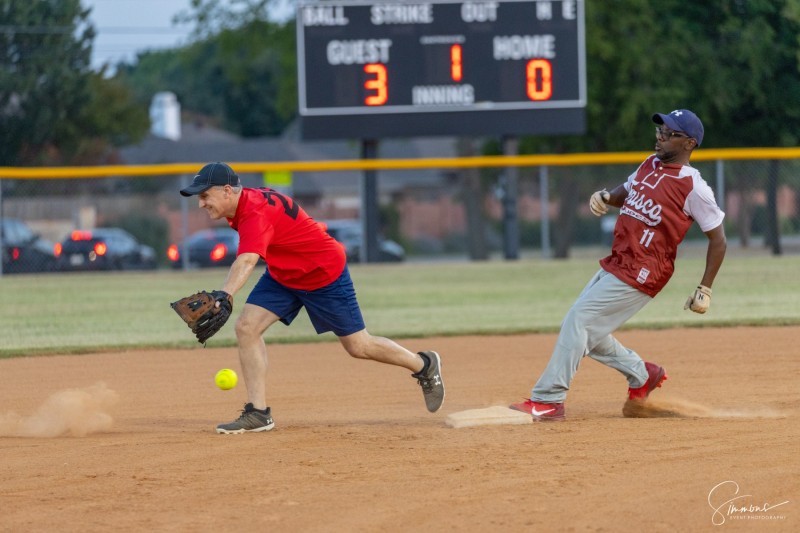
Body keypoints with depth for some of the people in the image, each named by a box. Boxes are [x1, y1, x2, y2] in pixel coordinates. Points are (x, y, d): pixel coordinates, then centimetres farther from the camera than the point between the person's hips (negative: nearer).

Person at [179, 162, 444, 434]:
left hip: (325, 273, -9)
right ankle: (258, 413, -7)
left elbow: (246, 262, -53)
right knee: (247, 327, -10)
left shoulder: (256, 214, -35)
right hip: (283, 275, 9)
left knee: (359, 346, 2)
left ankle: (424, 365, 28)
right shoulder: (241, 204, -7)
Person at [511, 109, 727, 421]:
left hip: (640, 275, -9)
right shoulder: (650, 165, 10)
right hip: (614, 265, 9)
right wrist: (605, 197, 3)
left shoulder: (693, 187, -12)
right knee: (587, 331, 12)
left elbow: (718, 240, -8)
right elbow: (624, 193, 27)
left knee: (579, 321, -15)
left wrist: (705, 289, -11)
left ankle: (548, 401, -13)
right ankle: (642, 375, 28)